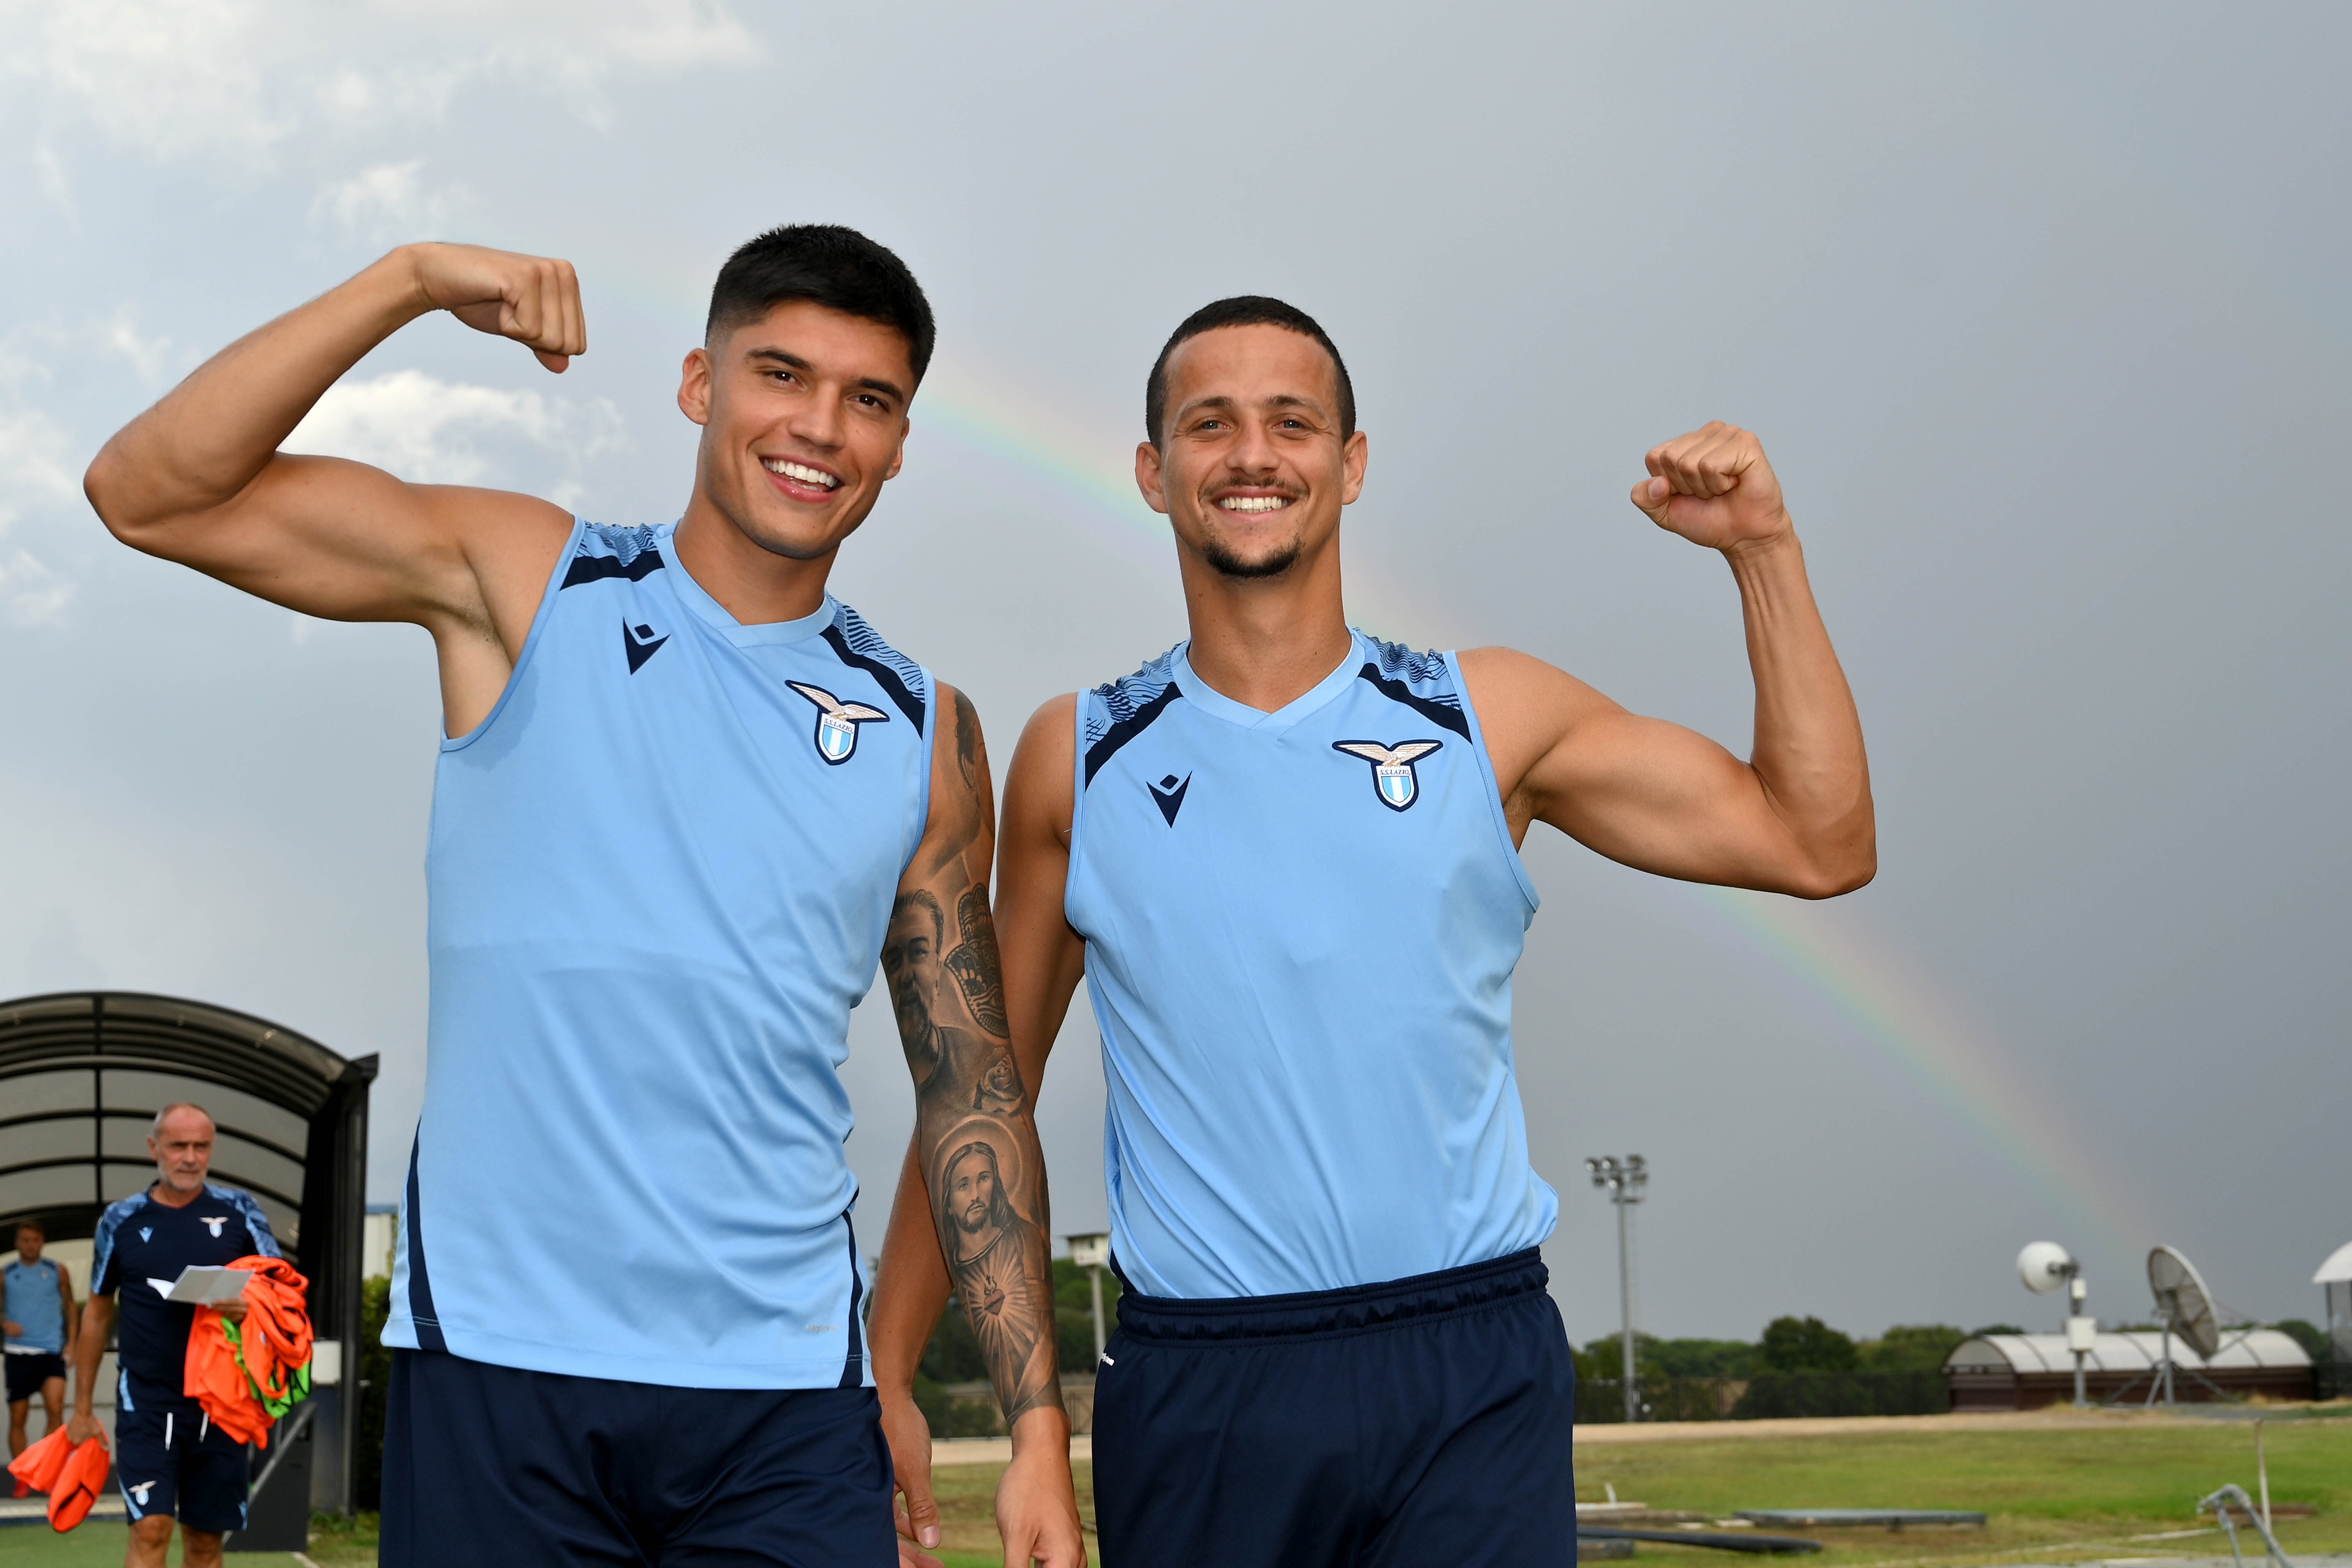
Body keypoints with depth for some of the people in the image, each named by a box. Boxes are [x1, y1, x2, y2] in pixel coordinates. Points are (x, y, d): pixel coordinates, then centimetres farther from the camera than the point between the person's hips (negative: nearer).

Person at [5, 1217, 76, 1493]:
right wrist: (5, 1322, -9)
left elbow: (70, 1305, 13)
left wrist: (71, 1341, 5)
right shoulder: (6, 1274, 4)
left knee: (55, 1408, -17)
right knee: (18, 1418, 2)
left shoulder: (58, 1271, 5)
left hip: (52, 1353, -1)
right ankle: (22, 1478, 13)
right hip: (19, 1353, 1)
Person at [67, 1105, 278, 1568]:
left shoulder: (239, 1212, 3)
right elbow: (97, 1312, 12)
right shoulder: (121, 1221, 4)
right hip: (146, 1399, -1)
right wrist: (82, 1408, 12)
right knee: (151, 1529, -13)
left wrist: (254, 1305, -20)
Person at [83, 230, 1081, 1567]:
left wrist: (1040, 1430, 4)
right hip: (495, 1365, -1)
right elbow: (150, 493, -4)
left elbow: (976, 1102, 9)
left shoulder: (925, 735, 8)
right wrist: (414, 281, -12)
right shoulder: (523, 583, 3)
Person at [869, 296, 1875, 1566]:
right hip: (1194, 1388, 1)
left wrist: (1764, 550, -1)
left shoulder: (1492, 719, 6)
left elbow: (1819, 843, 5)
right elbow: (985, 1083, 13)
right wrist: (885, 1368, 10)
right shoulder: (1079, 757, 7)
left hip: (1467, 1374, 0)